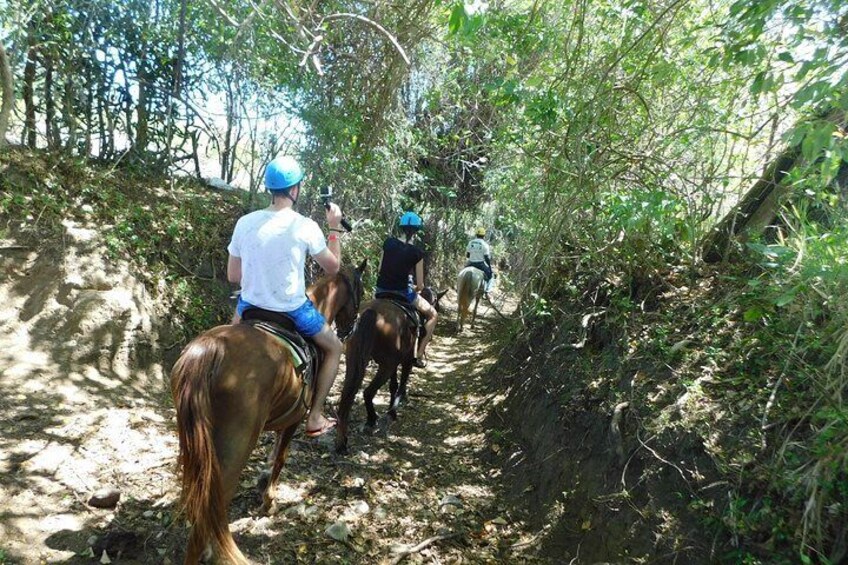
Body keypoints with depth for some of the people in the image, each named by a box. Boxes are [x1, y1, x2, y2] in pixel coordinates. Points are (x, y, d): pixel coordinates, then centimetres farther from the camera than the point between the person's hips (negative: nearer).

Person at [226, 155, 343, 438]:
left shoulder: (245, 223, -6)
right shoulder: (306, 227, -15)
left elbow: (232, 275, 1)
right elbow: (333, 267, -2)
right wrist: (335, 228, 8)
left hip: (251, 307, 4)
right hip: (293, 311, -3)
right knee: (334, 349, 22)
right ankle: (315, 417, 20)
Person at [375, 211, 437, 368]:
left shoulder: (388, 243, -2)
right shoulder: (417, 253, -11)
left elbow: (380, 269, 5)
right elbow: (420, 285, -7)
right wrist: (415, 288, 14)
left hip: (381, 290, 4)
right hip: (401, 293, -4)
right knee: (432, 314, 17)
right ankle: (419, 356, 13)